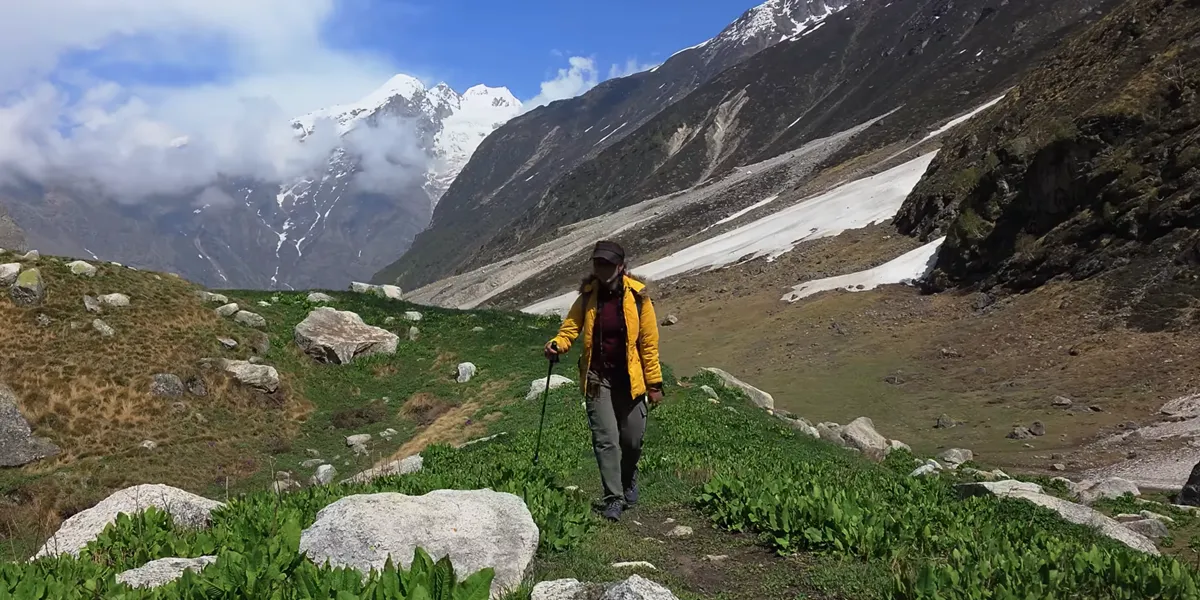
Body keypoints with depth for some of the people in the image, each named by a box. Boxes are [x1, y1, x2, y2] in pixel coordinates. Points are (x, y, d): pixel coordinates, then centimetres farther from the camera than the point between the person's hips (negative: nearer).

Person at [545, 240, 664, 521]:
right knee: (606, 439, -4)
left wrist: (654, 383, -5)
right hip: (597, 379, 1)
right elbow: (571, 325, 3)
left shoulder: (637, 296, -9)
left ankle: (629, 483, 38)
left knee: (632, 439, 9)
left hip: (630, 380, -1)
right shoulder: (588, 295, -3)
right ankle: (613, 498, 5)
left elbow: (649, 343, -6)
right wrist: (558, 343, -21)